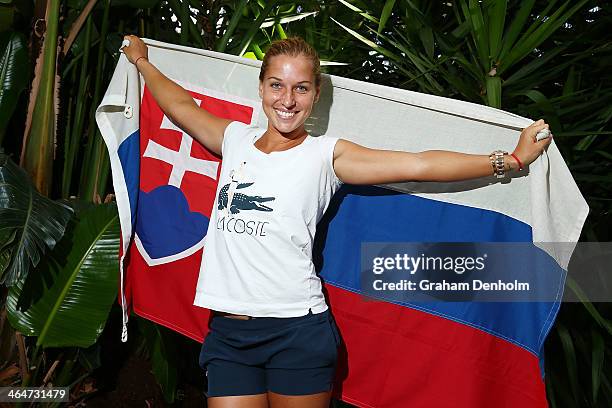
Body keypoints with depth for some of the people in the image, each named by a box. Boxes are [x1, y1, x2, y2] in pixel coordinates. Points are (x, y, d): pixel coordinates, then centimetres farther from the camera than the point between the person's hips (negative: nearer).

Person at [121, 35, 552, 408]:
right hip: (227, 334, 4)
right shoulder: (236, 140, 11)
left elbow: (419, 165, -5)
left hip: (297, 331, -3)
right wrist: (142, 60, 39)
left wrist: (508, 160, -7)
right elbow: (181, 106, 27)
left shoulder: (326, 155, -1)